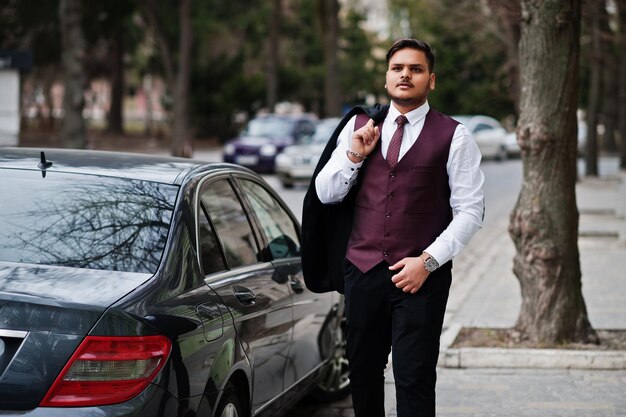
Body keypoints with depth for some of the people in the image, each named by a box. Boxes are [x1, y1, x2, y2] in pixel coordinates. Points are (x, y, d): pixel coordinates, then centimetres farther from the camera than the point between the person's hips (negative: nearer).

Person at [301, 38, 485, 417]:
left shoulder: (454, 137, -1)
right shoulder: (359, 126, 10)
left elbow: (470, 211, -3)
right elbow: (324, 193, 9)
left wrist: (427, 261, -11)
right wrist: (354, 155, -6)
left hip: (421, 276, -3)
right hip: (362, 270, 4)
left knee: (415, 378, -7)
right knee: (363, 372, 11)